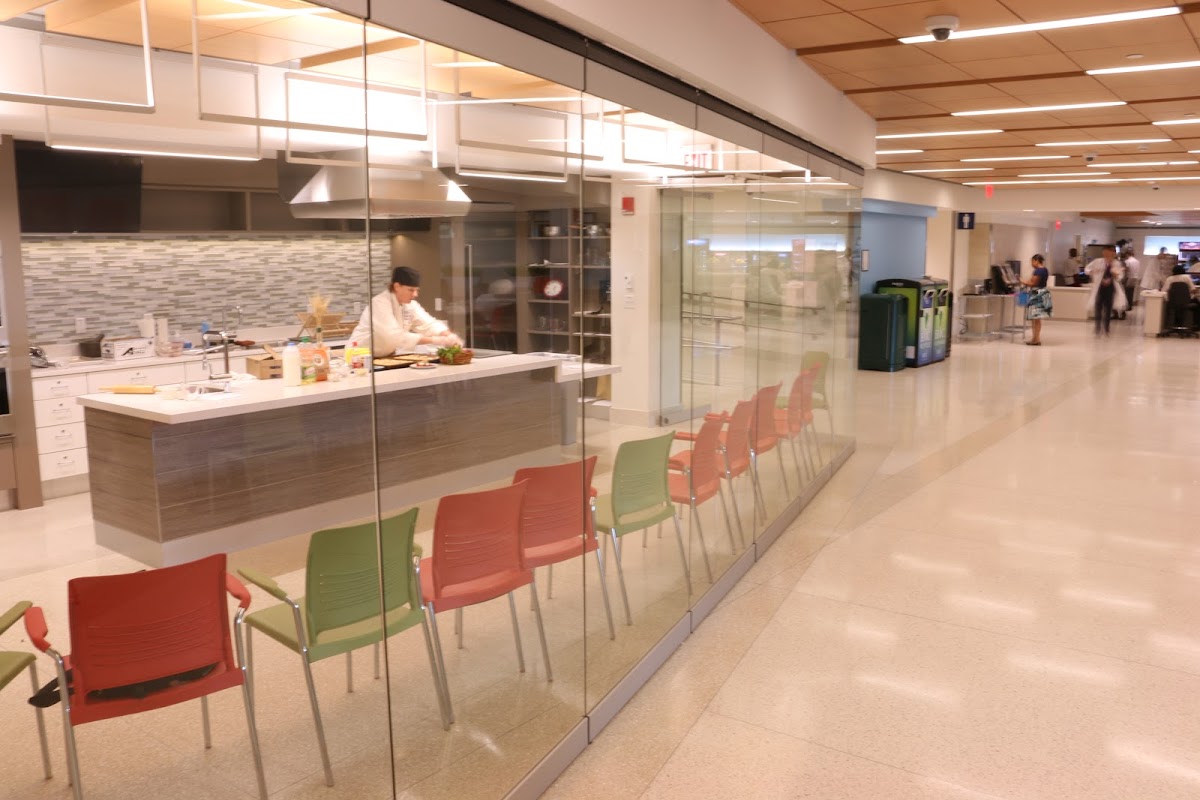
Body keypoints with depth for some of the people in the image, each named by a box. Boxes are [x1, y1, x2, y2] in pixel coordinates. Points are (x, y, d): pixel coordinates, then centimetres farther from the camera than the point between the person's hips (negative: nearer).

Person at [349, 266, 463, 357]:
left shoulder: (410, 304, 1)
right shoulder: (380, 303, -21)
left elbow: (428, 324, -3)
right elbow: (394, 336, -30)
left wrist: (449, 336, -23)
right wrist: (433, 340, -34)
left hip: (386, 357, 7)